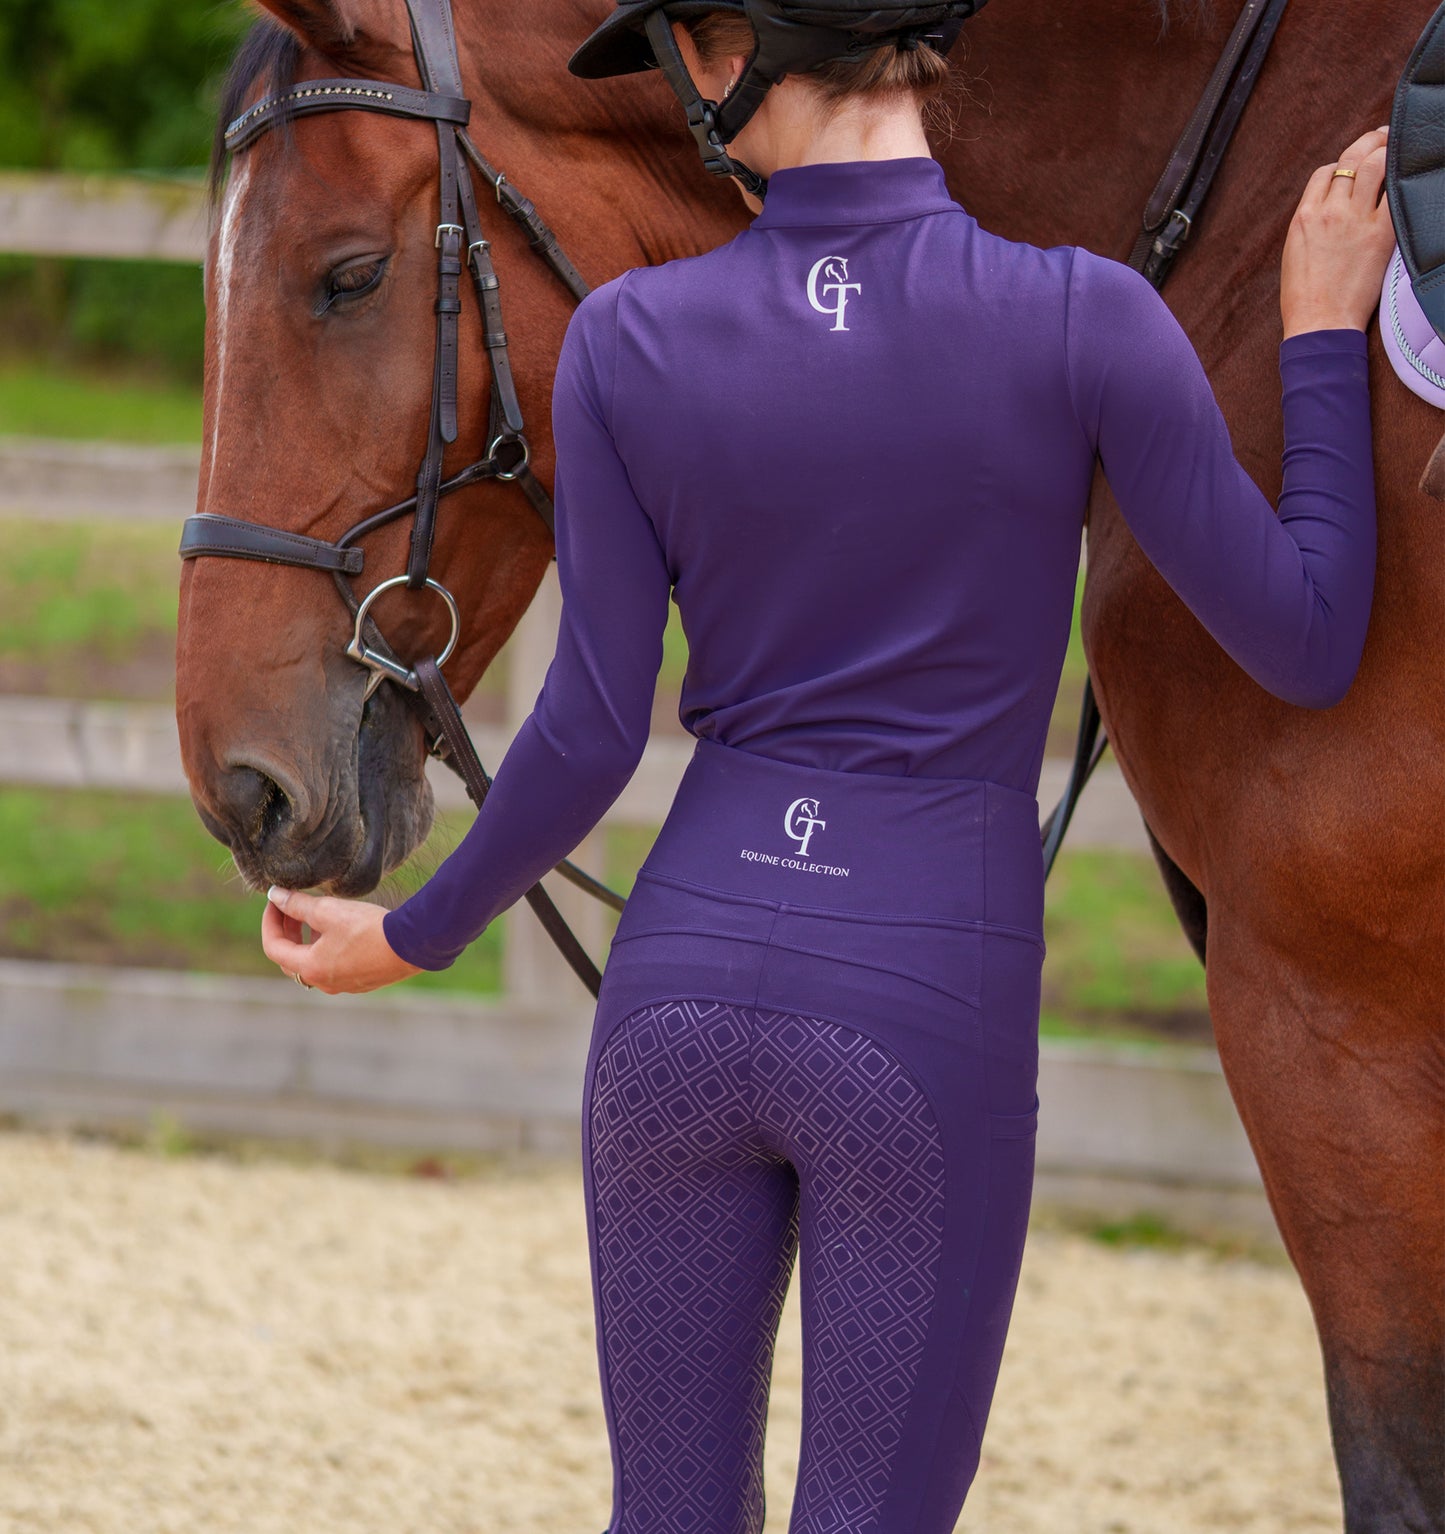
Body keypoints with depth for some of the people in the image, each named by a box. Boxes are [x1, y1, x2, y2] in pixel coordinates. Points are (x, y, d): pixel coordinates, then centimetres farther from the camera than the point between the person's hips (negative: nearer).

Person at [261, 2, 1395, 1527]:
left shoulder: (630, 342, -5)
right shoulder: (1078, 324, -12)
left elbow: (591, 734, -2)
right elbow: (1308, 651, -7)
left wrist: (414, 936, 15)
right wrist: (1323, 330, 4)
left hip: (684, 976, 3)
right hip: (928, 1005, -2)